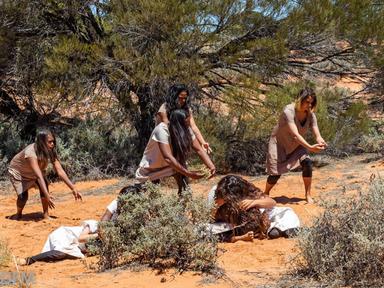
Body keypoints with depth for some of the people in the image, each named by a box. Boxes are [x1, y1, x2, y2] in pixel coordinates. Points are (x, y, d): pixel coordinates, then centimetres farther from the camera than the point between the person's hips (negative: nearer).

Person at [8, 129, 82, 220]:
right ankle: (18, 214, 13)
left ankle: (46, 215, -8)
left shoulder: (51, 152, -23)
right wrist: (47, 196, -54)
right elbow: (39, 176, -48)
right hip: (17, 172, -5)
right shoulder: (31, 153, -41)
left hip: (32, 173, 5)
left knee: (44, 186, -18)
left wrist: (73, 189, -31)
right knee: (23, 196, -17)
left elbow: (60, 171, -24)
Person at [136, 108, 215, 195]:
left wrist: (211, 166, -32)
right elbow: (168, 158, -40)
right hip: (150, 168, -6)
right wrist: (189, 174, -45)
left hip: (167, 166, 6)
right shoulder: (162, 130, -32)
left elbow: (199, 149, -15)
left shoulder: (185, 131, -14)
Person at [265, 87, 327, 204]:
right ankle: (265, 194, 25)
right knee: (275, 173, -5)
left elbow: (317, 135, -21)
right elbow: (295, 134, -40)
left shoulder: (310, 115, -14)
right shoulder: (289, 111, -32)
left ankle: (308, 195, -5)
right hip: (279, 143, -4)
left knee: (307, 163, -19)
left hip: (296, 145, 5)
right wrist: (310, 147, -52)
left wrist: (321, 142, -46)